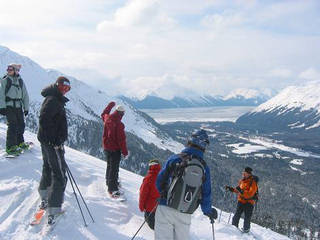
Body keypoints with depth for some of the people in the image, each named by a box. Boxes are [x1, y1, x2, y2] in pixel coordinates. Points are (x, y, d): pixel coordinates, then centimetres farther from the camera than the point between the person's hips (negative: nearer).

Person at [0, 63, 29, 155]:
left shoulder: (20, 81, 10)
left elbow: (25, 95, 16)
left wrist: (26, 108, 13)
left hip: (19, 106, 4)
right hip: (9, 106, -4)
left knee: (21, 125, 8)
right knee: (12, 125, -12)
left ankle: (19, 143, 26)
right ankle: (10, 146, -7)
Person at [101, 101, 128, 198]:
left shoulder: (107, 118, -3)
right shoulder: (119, 124, -24)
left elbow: (104, 114, 24)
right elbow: (121, 139, -21)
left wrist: (110, 105, 37)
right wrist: (125, 152, -12)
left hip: (106, 147, 8)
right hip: (115, 149, -8)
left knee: (109, 165, 24)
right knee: (114, 168, -2)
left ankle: (109, 182, 42)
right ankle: (112, 189, 0)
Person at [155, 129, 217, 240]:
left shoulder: (175, 158, -4)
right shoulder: (204, 168, 0)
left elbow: (160, 180, 3)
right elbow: (206, 193, 5)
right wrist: (208, 211, 24)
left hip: (166, 209, -2)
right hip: (185, 215, 2)